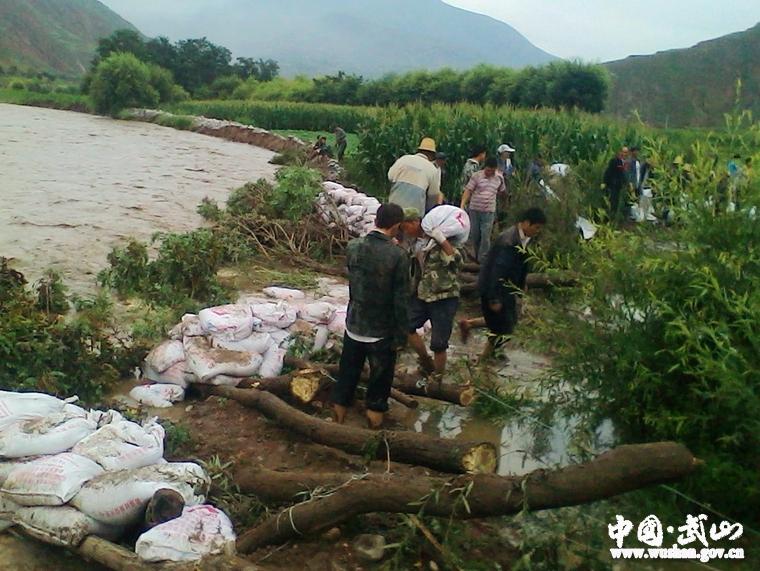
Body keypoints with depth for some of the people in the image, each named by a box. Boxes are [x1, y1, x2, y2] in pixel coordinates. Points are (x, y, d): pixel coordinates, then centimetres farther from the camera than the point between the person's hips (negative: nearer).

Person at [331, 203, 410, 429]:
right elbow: (401, 300, -17)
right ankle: (375, 412, 30)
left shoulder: (353, 247, -7)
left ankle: (340, 409, 34)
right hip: (382, 330, -4)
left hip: (354, 324, 4)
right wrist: (400, 336, -7)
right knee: (381, 374, 16)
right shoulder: (397, 256, -20)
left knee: (348, 370, 20)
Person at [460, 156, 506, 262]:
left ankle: (482, 260, 0)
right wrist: (462, 205, -19)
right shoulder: (476, 176, -6)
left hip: (489, 211, 0)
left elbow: (502, 191, 22)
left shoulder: (499, 177, 3)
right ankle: (476, 256, 28)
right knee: (474, 235, 10)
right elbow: (468, 190, -10)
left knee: (485, 237, -5)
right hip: (474, 210, 0)